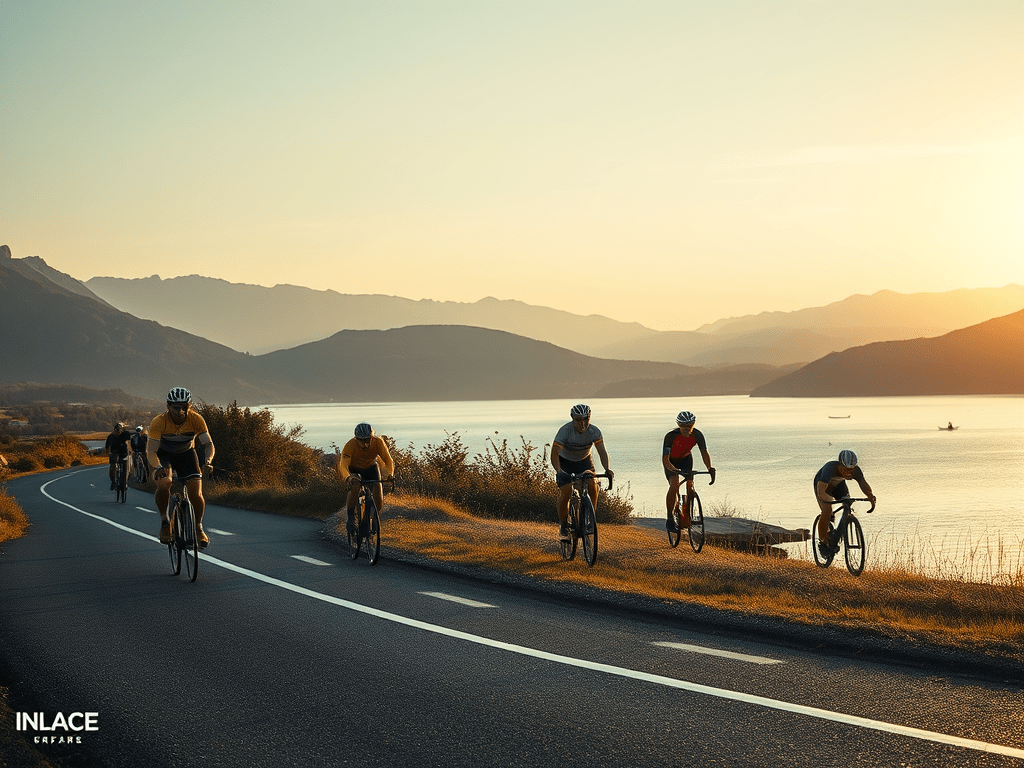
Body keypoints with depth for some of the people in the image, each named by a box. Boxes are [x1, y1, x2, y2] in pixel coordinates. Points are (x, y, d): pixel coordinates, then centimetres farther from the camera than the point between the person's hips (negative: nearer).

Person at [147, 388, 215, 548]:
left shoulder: (196, 419, -24)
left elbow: (208, 443, -22)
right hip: (163, 455, -1)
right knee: (163, 484, -31)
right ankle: (164, 521, -6)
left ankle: (198, 527, 12)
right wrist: (158, 467, -50)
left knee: (196, 494, -15)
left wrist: (207, 460, -43)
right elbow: (150, 450, -30)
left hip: (186, 453, 2)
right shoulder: (159, 422, -29)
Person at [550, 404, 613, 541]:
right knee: (565, 492, -18)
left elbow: (602, 451, -26)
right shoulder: (565, 431, -30)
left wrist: (607, 469, -45)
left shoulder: (594, 432, -22)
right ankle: (563, 525, -1)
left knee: (593, 487, -18)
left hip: (584, 460, 3)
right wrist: (559, 471, -53)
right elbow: (554, 454, -36)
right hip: (565, 461, -3)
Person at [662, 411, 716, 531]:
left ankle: (686, 515, 4)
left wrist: (710, 469, -42)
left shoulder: (697, 435, -25)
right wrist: (675, 470, -59)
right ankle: (670, 518, -16)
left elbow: (704, 452, -25)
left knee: (690, 486, -12)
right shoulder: (671, 436, -35)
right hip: (671, 462, -3)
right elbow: (665, 460, -40)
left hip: (686, 459, 3)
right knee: (674, 485, -24)